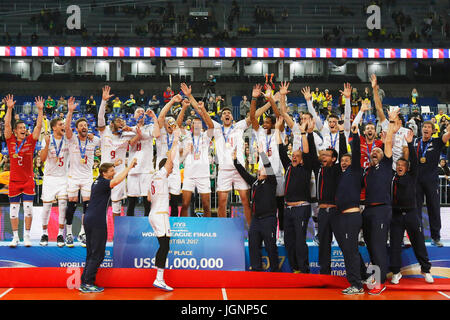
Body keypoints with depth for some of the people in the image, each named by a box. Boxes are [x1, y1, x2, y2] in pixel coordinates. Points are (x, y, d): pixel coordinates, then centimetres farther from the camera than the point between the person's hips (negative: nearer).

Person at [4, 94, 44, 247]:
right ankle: (15, 237, 13)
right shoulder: (10, 141, 2)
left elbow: (39, 126, -6)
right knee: (14, 209, 4)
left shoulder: (30, 141, 2)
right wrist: (9, 108, -17)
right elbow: (7, 125, -8)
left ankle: (27, 236, 9)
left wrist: (40, 110, -14)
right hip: (14, 181, 0)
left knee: (28, 209, 0)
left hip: (28, 181, 0)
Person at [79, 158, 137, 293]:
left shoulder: (97, 182, 16)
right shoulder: (103, 183, -12)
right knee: (97, 254, -3)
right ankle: (88, 284, -2)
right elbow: (116, 181, -30)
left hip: (88, 219, 10)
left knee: (90, 253, 14)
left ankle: (84, 282, 15)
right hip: (97, 221, -10)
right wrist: (129, 167, -26)